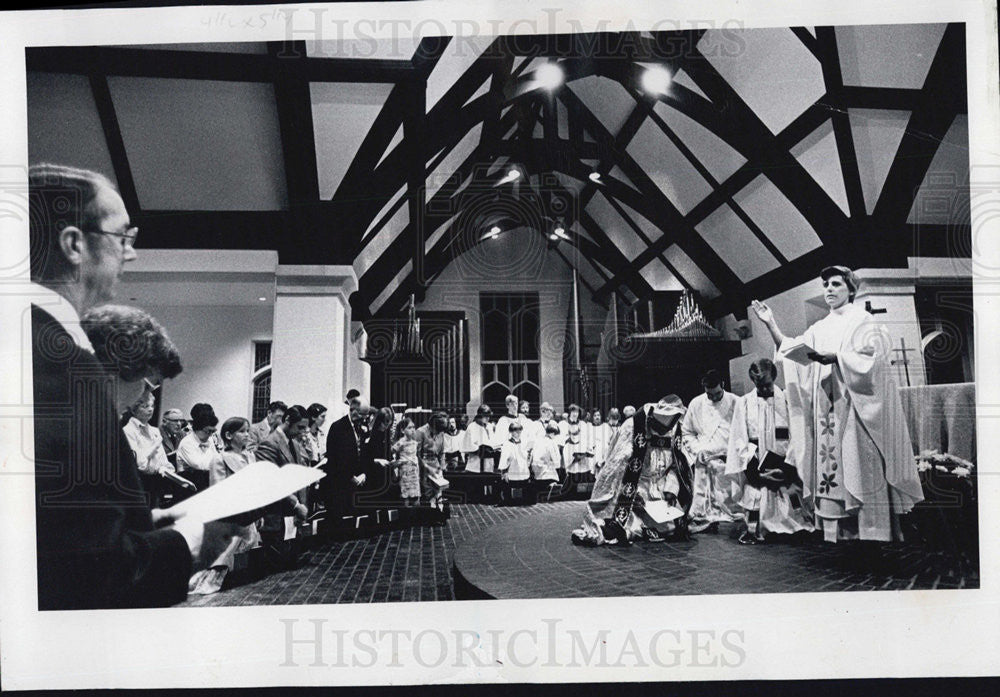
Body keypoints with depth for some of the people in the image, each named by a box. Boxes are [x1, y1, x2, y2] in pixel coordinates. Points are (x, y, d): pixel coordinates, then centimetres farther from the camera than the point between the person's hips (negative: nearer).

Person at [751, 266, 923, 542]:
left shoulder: (862, 322, 2)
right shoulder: (820, 329, 18)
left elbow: (869, 359, -10)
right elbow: (789, 351, 12)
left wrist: (835, 357, -21)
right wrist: (771, 324, 3)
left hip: (854, 408, -5)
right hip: (827, 411, 5)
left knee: (860, 471, -8)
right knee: (830, 468, 0)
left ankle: (869, 534, -5)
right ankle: (839, 533, 3)